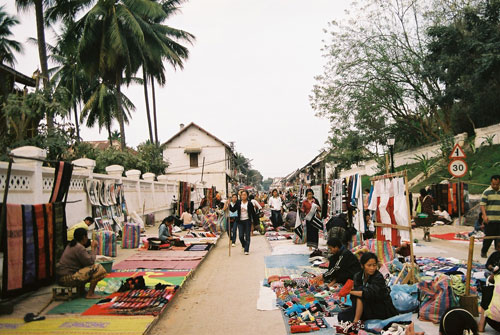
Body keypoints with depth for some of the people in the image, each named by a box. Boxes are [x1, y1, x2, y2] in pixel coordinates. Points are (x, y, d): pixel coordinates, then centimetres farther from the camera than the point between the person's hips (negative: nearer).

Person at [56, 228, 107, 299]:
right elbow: (90, 262, -14)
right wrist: (93, 248, -4)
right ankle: (90, 294, -6)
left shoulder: (71, 245, 14)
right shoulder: (79, 247, -18)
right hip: (67, 278, -10)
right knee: (98, 269, -14)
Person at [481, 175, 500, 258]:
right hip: (489, 220, -4)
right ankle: (484, 252, 15)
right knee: (488, 237, 1)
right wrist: (484, 216, -17)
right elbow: (482, 205, -6)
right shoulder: (487, 192, -2)